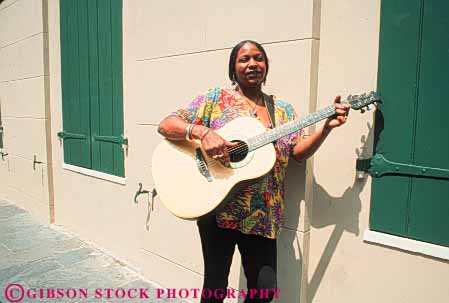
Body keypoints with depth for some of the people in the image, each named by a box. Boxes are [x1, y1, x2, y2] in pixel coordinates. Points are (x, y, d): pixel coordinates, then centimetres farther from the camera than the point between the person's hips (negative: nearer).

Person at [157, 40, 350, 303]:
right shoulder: (216, 99, -2)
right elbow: (166, 125, -7)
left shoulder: (283, 110, 9)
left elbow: (299, 152, 3)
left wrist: (327, 127, -12)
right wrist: (202, 132, -25)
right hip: (218, 209, -3)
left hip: (263, 216, 3)